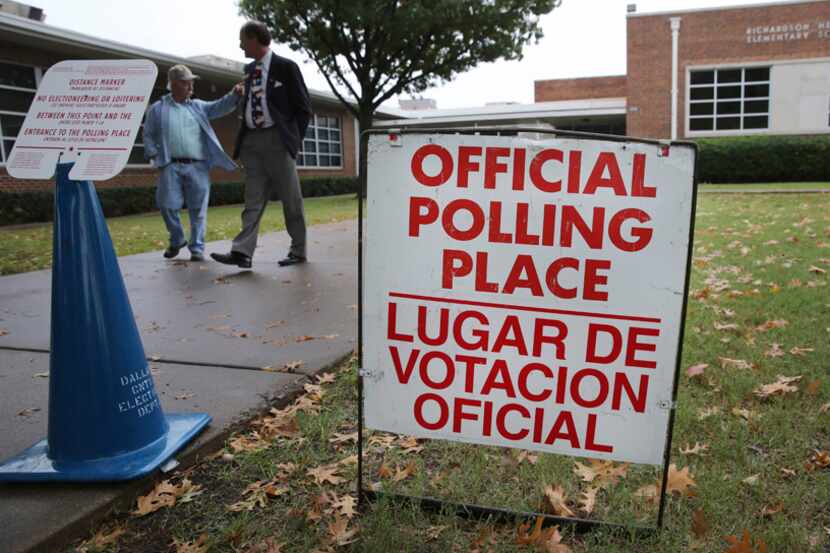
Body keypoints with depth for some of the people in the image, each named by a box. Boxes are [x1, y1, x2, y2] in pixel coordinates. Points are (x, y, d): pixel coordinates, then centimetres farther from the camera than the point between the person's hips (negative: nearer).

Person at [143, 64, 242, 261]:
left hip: (198, 166, 1)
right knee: (167, 206, -2)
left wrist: (234, 94, -14)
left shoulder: (198, 106, 16)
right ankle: (177, 240, 22)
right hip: (171, 166, -1)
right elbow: (148, 136, 11)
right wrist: (155, 156, -2)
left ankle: (197, 248, 8)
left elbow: (219, 107, 3)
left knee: (198, 209, 0)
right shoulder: (157, 109, 10)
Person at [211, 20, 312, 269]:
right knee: (253, 199, -1)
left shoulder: (286, 67, -2)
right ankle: (242, 252, -8)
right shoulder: (249, 69, 15)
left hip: (276, 139, -5)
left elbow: (303, 108, -2)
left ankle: (298, 251, 11)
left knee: (291, 198, 1)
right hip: (251, 140, 6)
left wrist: (293, 139, -5)